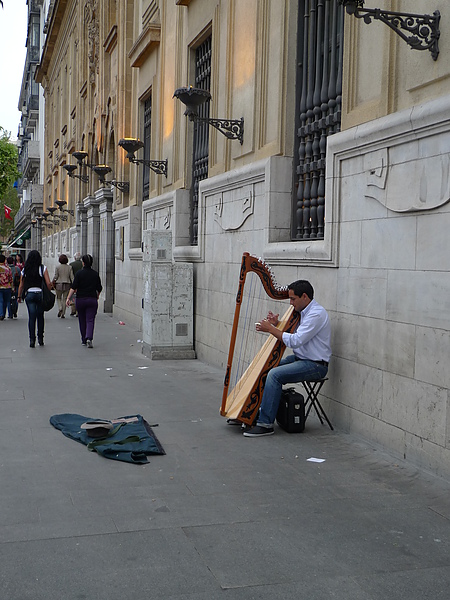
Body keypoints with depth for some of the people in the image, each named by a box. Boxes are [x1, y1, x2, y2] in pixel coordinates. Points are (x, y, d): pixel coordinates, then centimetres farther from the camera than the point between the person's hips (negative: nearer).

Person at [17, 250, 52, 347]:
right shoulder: (43, 268, -2)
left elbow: (21, 285, 7)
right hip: (40, 294, -1)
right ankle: (40, 338, 17)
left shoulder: (25, 269, 4)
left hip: (29, 294, 1)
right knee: (40, 317, 11)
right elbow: (48, 283, -8)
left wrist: (19, 296, 16)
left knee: (31, 317, 1)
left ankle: (32, 339, -5)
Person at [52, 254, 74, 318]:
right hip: (67, 284, 2)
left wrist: (51, 283, 8)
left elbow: (55, 276, -6)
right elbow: (72, 277, -2)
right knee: (65, 299, 8)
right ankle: (63, 314, 7)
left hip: (59, 284, -2)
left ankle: (60, 308, -12)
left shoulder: (58, 267, -6)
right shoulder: (69, 267, 1)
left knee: (58, 298, 14)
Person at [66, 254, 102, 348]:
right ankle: (89, 338, -24)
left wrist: (68, 298, -11)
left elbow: (73, 287, -12)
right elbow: (99, 289, 9)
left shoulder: (79, 273, -5)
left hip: (80, 300, -1)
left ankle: (84, 340, 23)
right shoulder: (95, 274, 2)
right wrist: (96, 296, 27)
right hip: (92, 300, 1)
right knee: (90, 320, -3)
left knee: (82, 321, 13)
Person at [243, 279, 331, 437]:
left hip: (315, 365, -10)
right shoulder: (303, 311, 12)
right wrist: (276, 324, 0)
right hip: (300, 358, 10)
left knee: (275, 375, -25)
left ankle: (265, 423, -20)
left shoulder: (316, 314, -19)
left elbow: (295, 340, -26)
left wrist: (271, 329, -18)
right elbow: (289, 333, 17)